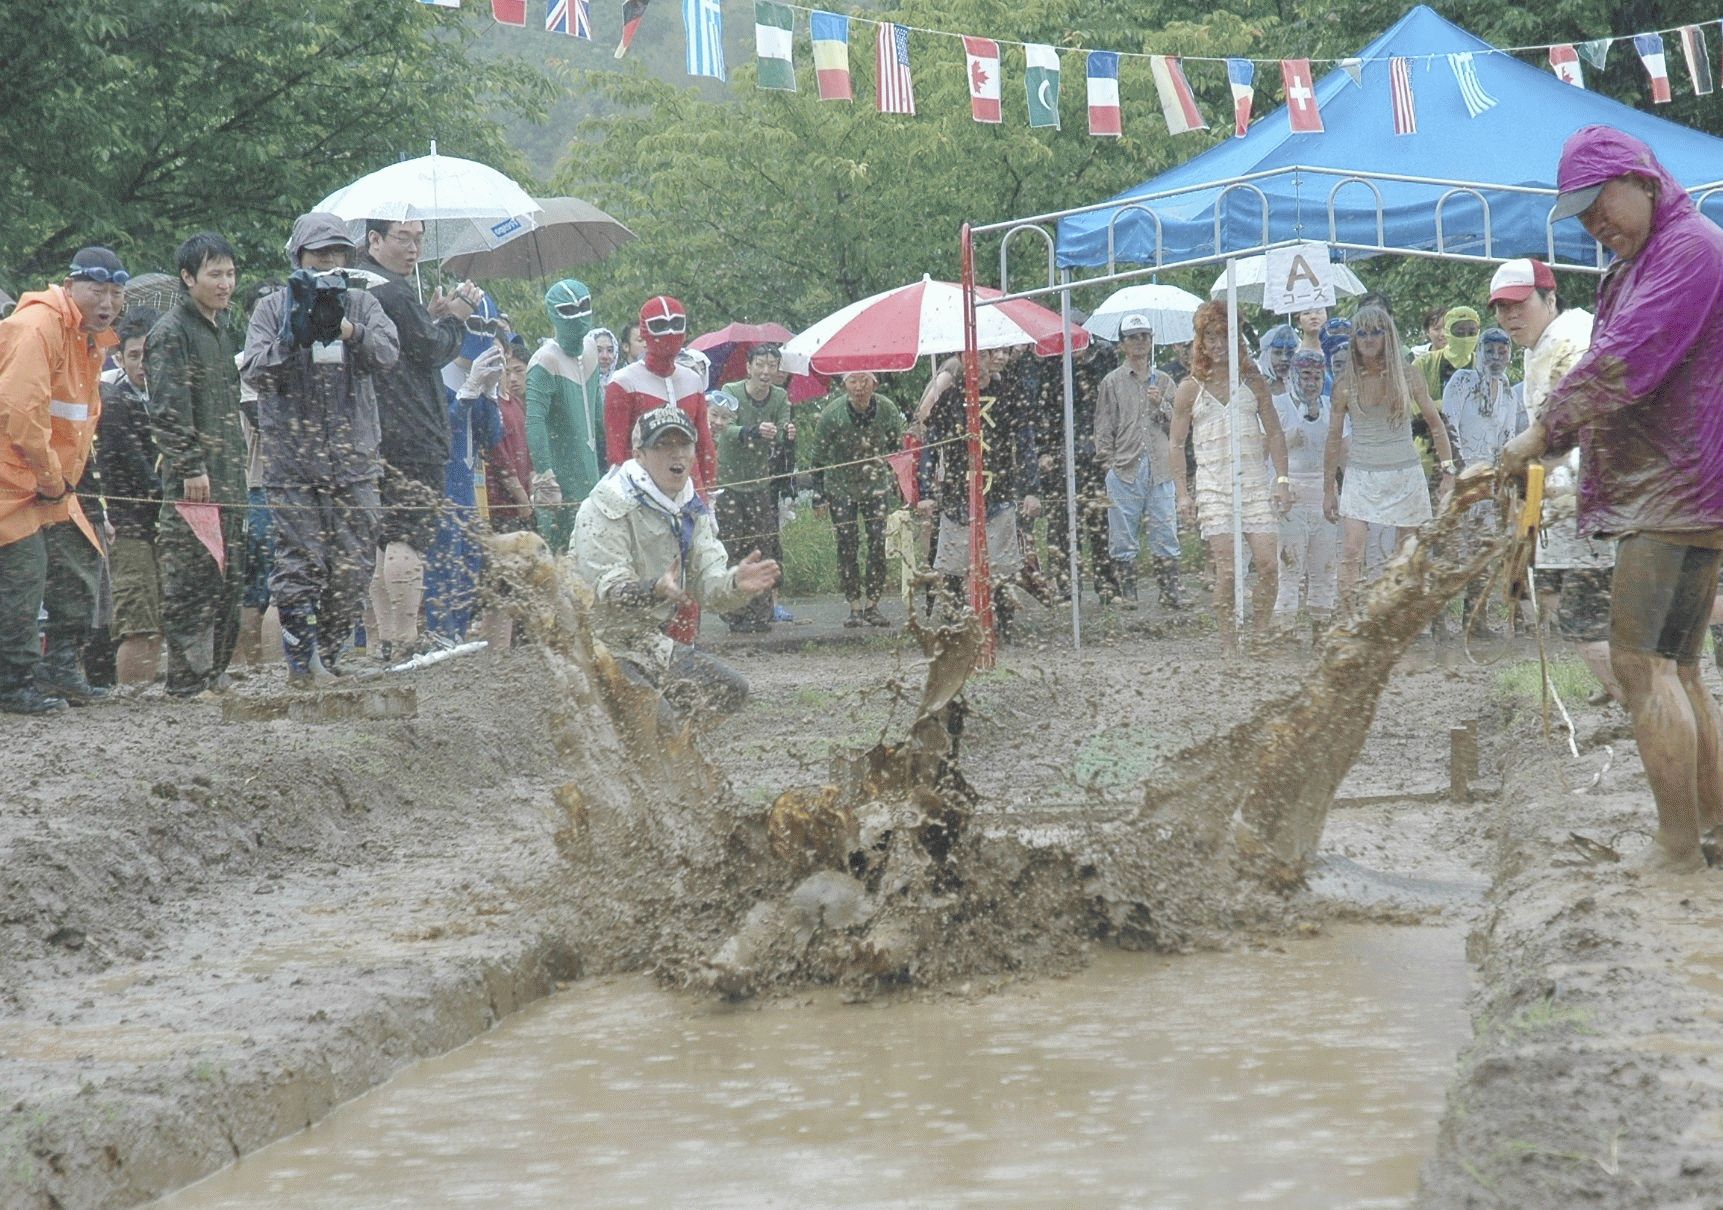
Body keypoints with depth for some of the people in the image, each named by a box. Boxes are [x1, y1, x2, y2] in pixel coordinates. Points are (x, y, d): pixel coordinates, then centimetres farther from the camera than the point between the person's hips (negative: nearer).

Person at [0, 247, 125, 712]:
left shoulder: (93, 337, 13)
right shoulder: (38, 326, -20)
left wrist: (64, 476, 10)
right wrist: (51, 477, -19)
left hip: (52, 479, 10)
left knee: (80, 564, 11)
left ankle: (61, 670, 20)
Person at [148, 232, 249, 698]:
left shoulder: (223, 329, 19)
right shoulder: (171, 332, -8)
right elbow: (168, 408, -15)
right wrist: (191, 468, -19)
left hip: (228, 475, 9)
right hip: (192, 482, -9)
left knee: (230, 579, 10)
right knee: (192, 581, -8)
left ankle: (214, 672, 18)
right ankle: (187, 681, -5)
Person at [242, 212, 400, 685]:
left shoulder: (360, 304, 11)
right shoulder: (273, 308, 6)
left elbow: (388, 353, -6)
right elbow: (254, 372, -5)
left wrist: (349, 331, -23)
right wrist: (292, 339, -20)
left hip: (354, 455, 2)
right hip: (291, 458, -2)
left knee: (354, 565, 2)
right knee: (300, 562, -6)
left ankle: (327, 654, 14)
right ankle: (300, 655, -2)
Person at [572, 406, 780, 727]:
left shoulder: (691, 510, 9)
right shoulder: (608, 505, -17)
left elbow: (707, 581, -2)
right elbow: (606, 588, -27)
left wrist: (734, 584, -26)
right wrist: (656, 590, -46)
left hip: (646, 640, 9)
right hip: (599, 642, -9)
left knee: (730, 690, 4)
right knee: (659, 718, -25)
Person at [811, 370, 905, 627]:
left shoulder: (887, 410, -12)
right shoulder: (831, 415, -17)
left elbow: (898, 449, 4)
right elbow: (819, 459, -7)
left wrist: (900, 486, 5)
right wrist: (819, 496, -7)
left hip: (877, 485, 1)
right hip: (841, 488, -1)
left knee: (879, 543, -7)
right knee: (848, 546, -4)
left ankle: (872, 604, 3)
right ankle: (855, 608, 3)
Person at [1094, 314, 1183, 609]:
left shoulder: (1164, 381, 14)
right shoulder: (1112, 382, 6)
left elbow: (1177, 425, 11)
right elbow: (1103, 427, 4)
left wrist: (1161, 405, -7)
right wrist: (1107, 463, -4)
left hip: (1160, 468, 2)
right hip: (1124, 470, -2)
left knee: (1165, 532, 1)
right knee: (1122, 535, 0)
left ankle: (1171, 590, 4)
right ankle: (1126, 592, 6)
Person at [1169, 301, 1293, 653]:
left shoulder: (1253, 382, 10)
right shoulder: (1190, 390, 7)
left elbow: (1275, 432, 12)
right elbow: (1176, 444, 8)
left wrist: (1282, 479, 4)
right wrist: (1182, 494, 1)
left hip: (1256, 483, 2)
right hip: (1214, 488, -1)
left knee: (1268, 564, -8)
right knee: (1227, 569, -8)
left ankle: (1261, 633, 8)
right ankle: (1229, 643, -2)